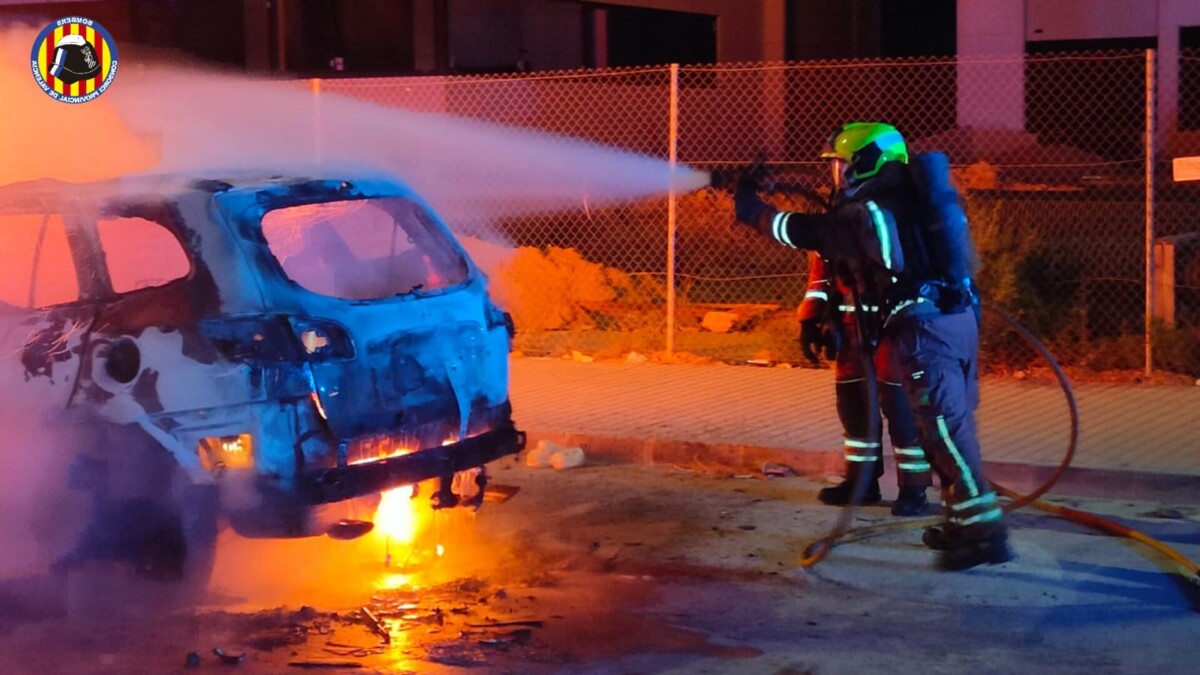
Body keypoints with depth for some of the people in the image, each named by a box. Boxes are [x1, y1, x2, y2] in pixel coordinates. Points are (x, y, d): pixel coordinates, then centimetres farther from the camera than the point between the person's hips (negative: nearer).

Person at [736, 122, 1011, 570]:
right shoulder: (913, 198, 17)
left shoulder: (865, 211, -4)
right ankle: (963, 522, 19)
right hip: (959, 318, 8)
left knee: (944, 428, -9)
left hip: (922, 327, -8)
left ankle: (985, 531, -13)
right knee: (953, 426, 14)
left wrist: (752, 208, 19)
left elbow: (800, 231, 4)